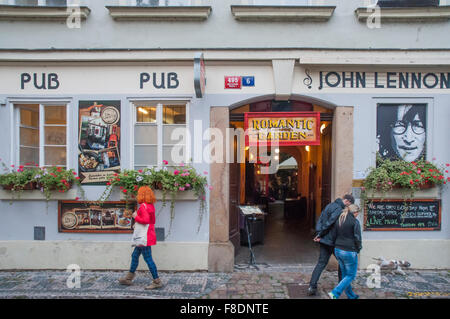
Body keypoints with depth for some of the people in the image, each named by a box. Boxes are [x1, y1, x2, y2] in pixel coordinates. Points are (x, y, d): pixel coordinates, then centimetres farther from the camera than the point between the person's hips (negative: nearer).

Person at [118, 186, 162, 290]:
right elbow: (152, 221, 17)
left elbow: (146, 220, -28)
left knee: (148, 259, -3)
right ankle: (128, 278, 34)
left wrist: (136, 217, -14)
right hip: (149, 235, 10)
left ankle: (157, 282, 5)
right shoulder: (151, 206, 12)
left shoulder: (143, 206, -17)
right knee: (135, 255, 20)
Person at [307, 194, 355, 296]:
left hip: (324, 240, 8)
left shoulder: (330, 205, 11)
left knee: (321, 263, 9)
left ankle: (312, 286, 3)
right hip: (332, 241, -8)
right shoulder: (339, 210, -17)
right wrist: (320, 235, -10)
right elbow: (329, 223, -21)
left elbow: (320, 220, 10)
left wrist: (318, 233, 3)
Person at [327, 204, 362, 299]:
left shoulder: (338, 220, 7)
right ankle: (335, 293, -3)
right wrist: (358, 249, 2)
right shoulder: (355, 222, -11)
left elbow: (332, 235, 5)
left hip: (338, 250, 7)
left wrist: (337, 245, 15)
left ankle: (351, 295, 32)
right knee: (351, 275, 7)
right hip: (349, 252, -7)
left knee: (345, 274, 19)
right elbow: (357, 238, -14)